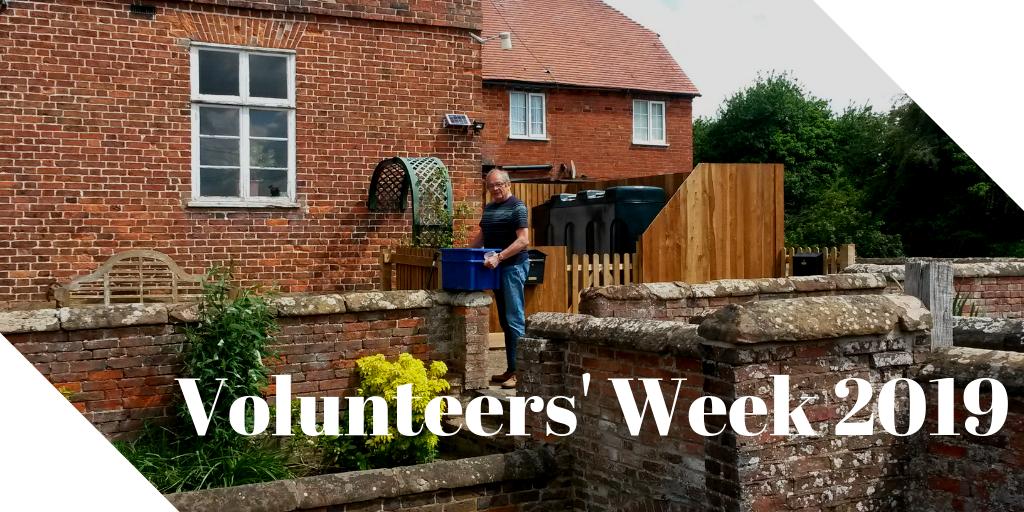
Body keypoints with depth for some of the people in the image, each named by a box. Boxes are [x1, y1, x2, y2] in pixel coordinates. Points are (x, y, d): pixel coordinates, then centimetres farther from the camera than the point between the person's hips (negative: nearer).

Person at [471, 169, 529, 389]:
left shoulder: (516, 207, -9)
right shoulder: (488, 209, 16)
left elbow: (523, 240, -17)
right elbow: (481, 237, 25)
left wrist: (498, 257, -24)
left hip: (513, 266, -8)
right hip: (497, 267, 8)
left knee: (514, 320, -9)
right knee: (504, 320, 11)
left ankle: (519, 371, -7)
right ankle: (511, 369, 18)